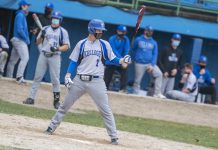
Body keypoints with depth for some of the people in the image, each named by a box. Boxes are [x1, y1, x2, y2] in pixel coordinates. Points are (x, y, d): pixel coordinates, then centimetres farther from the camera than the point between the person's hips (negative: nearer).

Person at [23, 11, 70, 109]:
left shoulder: (63, 32, 2)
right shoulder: (45, 29, 10)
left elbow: (66, 46, -2)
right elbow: (38, 42, 11)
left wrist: (57, 48, -20)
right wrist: (41, 36, -10)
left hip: (55, 57, -3)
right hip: (43, 55, 3)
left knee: (55, 79, -3)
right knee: (37, 77, 2)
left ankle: (56, 100, 6)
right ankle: (31, 98, 3)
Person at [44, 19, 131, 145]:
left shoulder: (104, 45, 5)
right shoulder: (81, 44, 5)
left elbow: (113, 59, 8)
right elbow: (74, 62, 7)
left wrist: (123, 60, -12)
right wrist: (68, 76, -4)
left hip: (96, 81, -1)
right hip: (79, 80, 1)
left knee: (106, 110, -5)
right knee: (65, 105, 7)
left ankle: (114, 137, -1)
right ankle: (52, 127, 19)